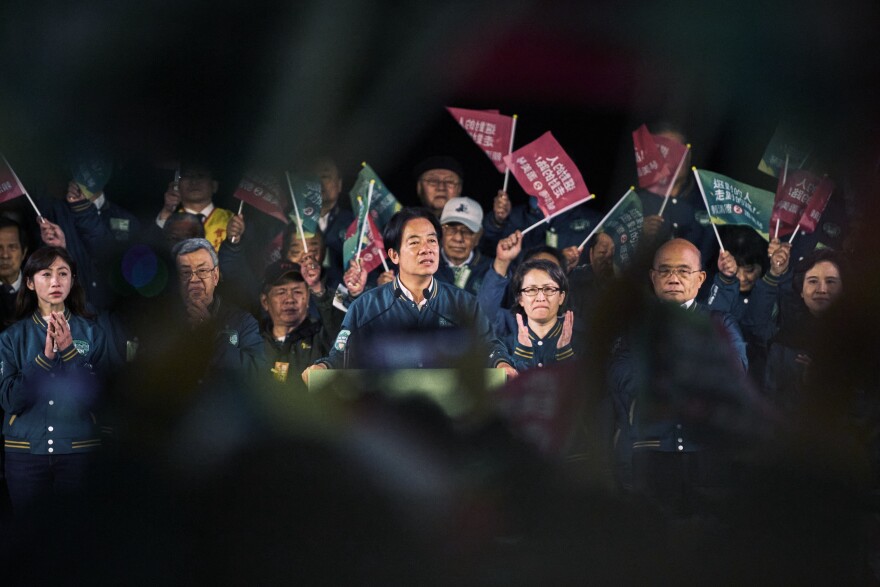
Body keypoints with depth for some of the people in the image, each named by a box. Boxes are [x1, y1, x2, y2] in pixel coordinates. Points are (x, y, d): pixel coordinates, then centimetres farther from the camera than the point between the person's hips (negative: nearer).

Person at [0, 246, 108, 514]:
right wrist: (44, 358, -18)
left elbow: (96, 398, -6)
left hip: (79, 451, 0)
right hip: (25, 452, 0)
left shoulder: (91, 333, 2)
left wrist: (69, 351, -18)